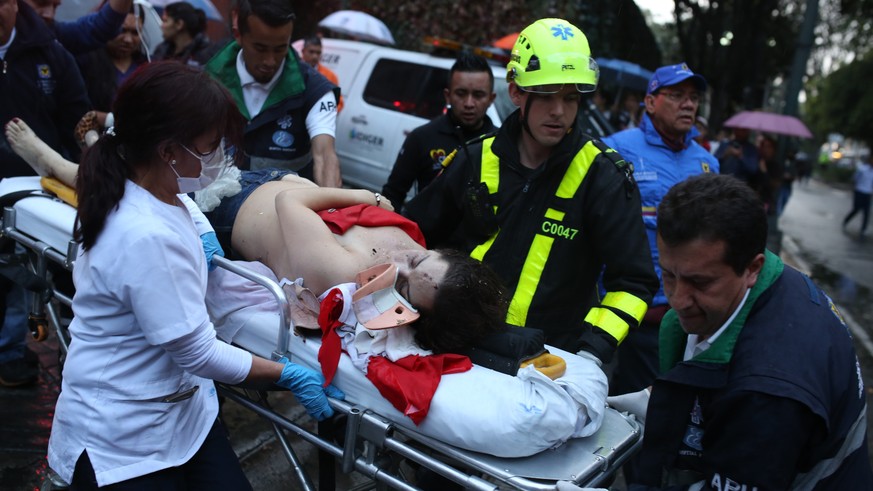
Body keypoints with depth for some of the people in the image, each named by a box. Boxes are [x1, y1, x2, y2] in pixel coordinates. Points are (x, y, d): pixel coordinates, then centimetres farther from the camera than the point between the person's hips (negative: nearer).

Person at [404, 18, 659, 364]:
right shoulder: (477, 161, 0)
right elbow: (412, 236, 11)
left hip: (553, 360, -3)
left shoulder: (604, 176, -9)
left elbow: (633, 282, -9)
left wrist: (594, 351, -22)